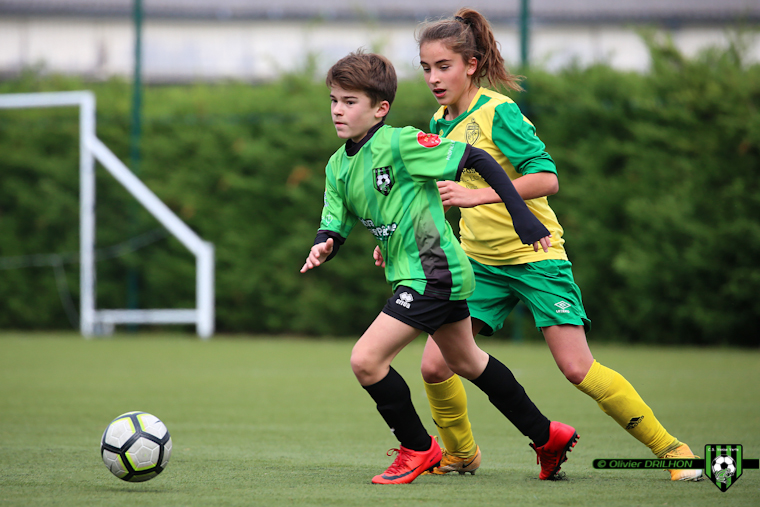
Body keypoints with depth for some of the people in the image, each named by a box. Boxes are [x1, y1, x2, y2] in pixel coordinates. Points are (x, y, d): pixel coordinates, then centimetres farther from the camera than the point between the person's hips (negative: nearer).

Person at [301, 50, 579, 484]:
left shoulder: (400, 143, -18)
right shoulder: (338, 166, 6)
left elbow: (476, 159, -17)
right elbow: (334, 228, 6)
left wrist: (522, 215, -20)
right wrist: (323, 248, -19)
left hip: (433, 275, -10)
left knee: (366, 359, -15)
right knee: (465, 362, 25)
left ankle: (418, 449, 4)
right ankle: (548, 436, 40)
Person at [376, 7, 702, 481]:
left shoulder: (498, 112, -15)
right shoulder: (440, 123, 7)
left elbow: (546, 178, -24)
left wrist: (478, 196, -31)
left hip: (534, 255, -6)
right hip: (480, 261, 6)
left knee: (577, 367, -11)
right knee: (435, 365, -5)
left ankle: (669, 447, 1)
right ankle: (461, 454, 20)